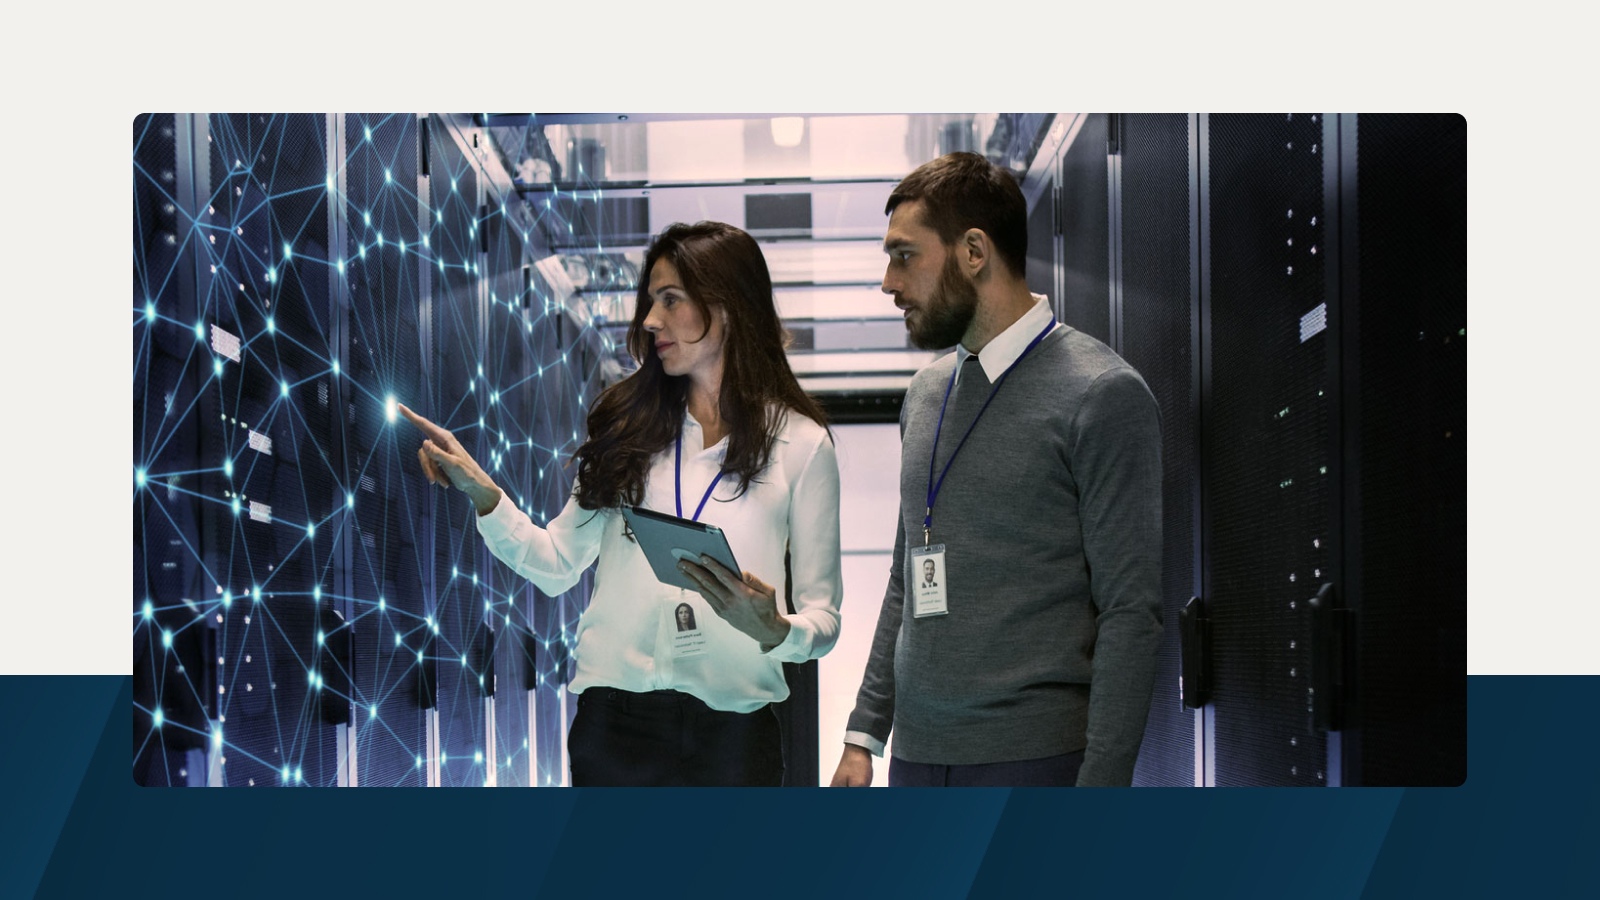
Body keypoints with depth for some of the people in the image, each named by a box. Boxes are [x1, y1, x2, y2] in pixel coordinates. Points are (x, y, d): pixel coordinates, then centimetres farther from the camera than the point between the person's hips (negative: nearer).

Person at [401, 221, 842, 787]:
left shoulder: (801, 443, 2)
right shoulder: (628, 426, 11)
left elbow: (824, 616, 0)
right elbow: (557, 566, 8)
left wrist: (773, 631, -20)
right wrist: (480, 492, -4)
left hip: (731, 733, -2)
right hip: (616, 715, 2)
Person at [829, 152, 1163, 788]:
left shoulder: (1102, 395, -7)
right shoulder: (926, 391, 15)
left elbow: (1131, 611, -11)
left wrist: (1101, 785, -16)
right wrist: (865, 733, 16)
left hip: (1035, 758, -6)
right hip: (918, 755, 6)